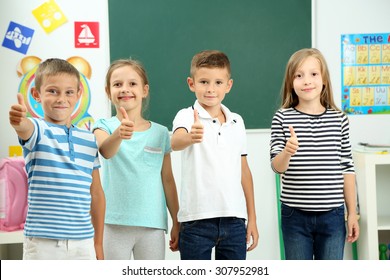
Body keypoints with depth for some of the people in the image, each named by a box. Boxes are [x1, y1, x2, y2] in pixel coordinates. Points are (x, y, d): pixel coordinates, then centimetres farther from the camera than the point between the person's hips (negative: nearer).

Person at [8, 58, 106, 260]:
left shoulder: (89, 139, 9)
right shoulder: (38, 131, -3)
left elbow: (96, 193, 13)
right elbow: (25, 128, -29)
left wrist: (98, 243, 13)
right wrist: (18, 120, -54)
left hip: (83, 242, 4)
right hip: (42, 241, -4)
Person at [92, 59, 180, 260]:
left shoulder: (160, 133, 6)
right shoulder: (105, 126, -1)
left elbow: (167, 179, 10)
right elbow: (105, 151, -25)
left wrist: (176, 223, 11)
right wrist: (118, 134, -47)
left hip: (152, 225, 2)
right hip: (115, 224, -2)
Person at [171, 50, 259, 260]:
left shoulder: (237, 122, 10)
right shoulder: (187, 116, -6)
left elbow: (244, 170, 15)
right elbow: (175, 142, -29)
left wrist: (252, 218, 12)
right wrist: (191, 137, -53)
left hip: (234, 219, 4)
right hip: (197, 219, -4)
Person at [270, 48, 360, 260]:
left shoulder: (339, 119, 0)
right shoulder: (282, 118, -4)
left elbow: (347, 168, 5)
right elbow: (277, 166, -8)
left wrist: (352, 213, 6)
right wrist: (287, 152, -31)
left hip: (332, 216, 1)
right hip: (295, 216, -1)